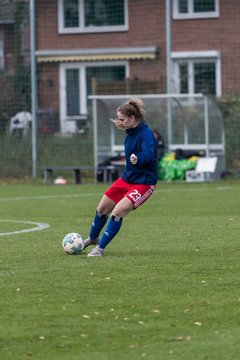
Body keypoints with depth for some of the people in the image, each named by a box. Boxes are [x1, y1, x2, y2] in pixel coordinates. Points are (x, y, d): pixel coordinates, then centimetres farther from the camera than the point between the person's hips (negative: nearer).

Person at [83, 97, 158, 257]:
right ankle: (93, 239, 44)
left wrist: (138, 159, -62)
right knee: (102, 209, 16)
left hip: (144, 182, -9)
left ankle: (100, 248, -3)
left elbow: (148, 153, -45)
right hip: (127, 177, 9)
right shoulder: (131, 132, 2)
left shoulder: (146, 134, -24)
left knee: (117, 212, -21)